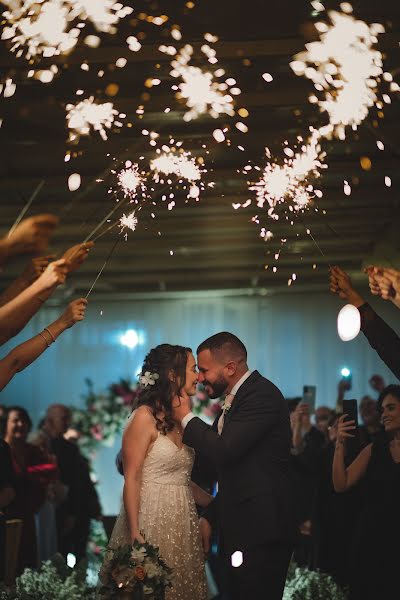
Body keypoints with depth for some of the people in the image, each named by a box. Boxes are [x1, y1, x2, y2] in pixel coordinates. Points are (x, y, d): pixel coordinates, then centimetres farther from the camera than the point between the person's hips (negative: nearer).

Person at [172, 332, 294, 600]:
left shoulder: (262, 395, -13)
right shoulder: (238, 398, 17)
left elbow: (223, 451, -22)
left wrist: (186, 418, -8)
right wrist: (210, 517, 19)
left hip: (260, 532, -9)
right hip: (239, 530, 9)